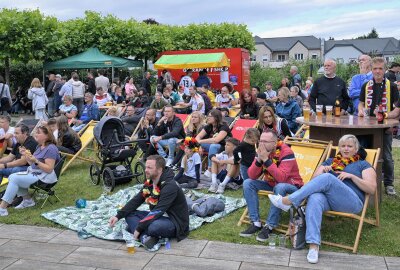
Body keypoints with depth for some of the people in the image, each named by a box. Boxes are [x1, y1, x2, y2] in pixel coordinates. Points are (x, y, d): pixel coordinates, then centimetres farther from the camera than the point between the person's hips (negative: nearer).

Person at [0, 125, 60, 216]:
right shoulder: (39, 147, 13)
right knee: (11, 176, -5)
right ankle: (27, 200, 4)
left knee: (14, 179, -19)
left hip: (44, 177, -10)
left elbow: (49, 169, -21)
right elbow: (33, 164, 17)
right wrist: (26, 155, 6)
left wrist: (35, 161, -29)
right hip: (33, 173, 10)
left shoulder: (51, 148, -15)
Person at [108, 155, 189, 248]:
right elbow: (136, 201, 4)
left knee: (153, 227, -40)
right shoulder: (149, 183, 3)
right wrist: (118, 216, -8)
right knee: (129, 214, -3)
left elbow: (158, 211, -27)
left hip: (175, 223, -9)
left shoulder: (170, 186, -23)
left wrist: (138, 228, -25)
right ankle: (145, 237, -24)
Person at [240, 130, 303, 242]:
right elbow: (252, 176, -13)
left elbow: (281, 178, -37)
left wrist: (266, 159, -37)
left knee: (279, 187, -38)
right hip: (271, 183, 6)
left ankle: (269, 226, -24)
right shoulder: (261, 151, -8)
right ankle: (256, 223, -12)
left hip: (291, 185, -6)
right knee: (248, 183, -12)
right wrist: (259, 159, -28)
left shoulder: (286, 152, -25)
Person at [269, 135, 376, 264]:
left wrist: (351, 176, -4)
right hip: (327, 197, 3)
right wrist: (323, 170, 1)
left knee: (327, 178, -32)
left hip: (352, 202, -3)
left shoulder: (362, 164, 19)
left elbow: (372, 188, 6)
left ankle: (288, 201, -30)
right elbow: (314, 180, 21)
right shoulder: (330, 161, 29)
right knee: (314, 199, -36)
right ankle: (313, 246, -46)